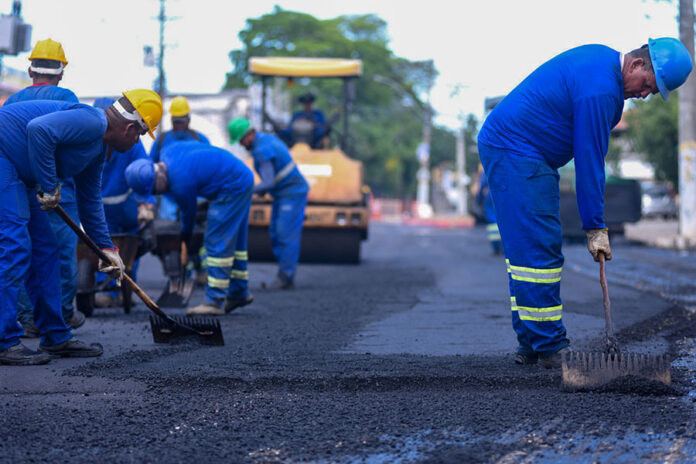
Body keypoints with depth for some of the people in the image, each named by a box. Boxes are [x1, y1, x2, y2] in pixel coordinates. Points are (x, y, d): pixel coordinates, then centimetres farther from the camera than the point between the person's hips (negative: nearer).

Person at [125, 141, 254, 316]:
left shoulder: (181, 183, -24)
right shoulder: (168, 152, -1)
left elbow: (189, 214, -8)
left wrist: (185, 241, 12)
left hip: (232, 188, -10)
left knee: (217, 244, -9)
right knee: (235, 241, 17)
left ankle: (215, 302, -10)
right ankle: (239, 293, 27)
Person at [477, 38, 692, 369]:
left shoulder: (601, 58, 10)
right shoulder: (600, 89, -22)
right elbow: (589, 162, -20)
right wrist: (595, 228, -15)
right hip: (516, 154, -11)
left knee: (528, 250, 10)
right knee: (539, 251, -11)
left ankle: (530, 345, 13)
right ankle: (549, 347, -8)